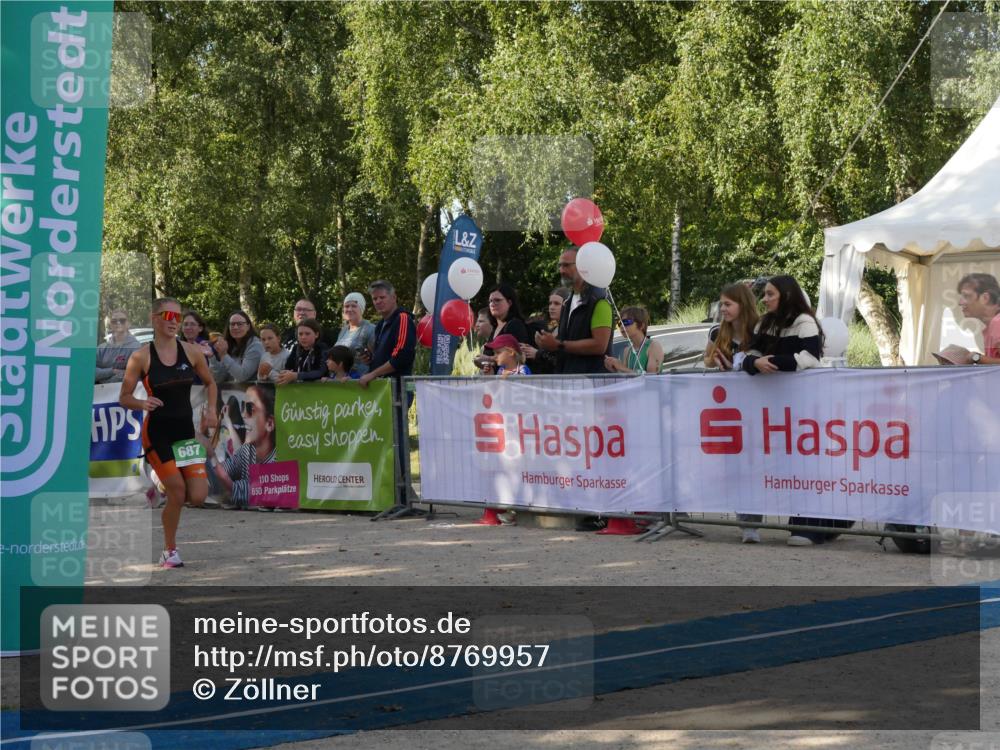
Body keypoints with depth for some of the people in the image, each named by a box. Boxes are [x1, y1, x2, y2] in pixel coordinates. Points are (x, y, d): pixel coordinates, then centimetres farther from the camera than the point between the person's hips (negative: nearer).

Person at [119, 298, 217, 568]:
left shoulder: (192, 351, 1)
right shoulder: (141, 357, -8)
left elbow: (210, 383, 15)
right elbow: (124, 398, -3)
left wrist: (211, 410, -2)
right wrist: (142, 403, -24)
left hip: (186, 430, 3)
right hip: (157, 432, -3)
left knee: (198, 497, -8)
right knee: (178, 494, -10)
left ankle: (162, 488, 26)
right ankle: (169, 551, 11)